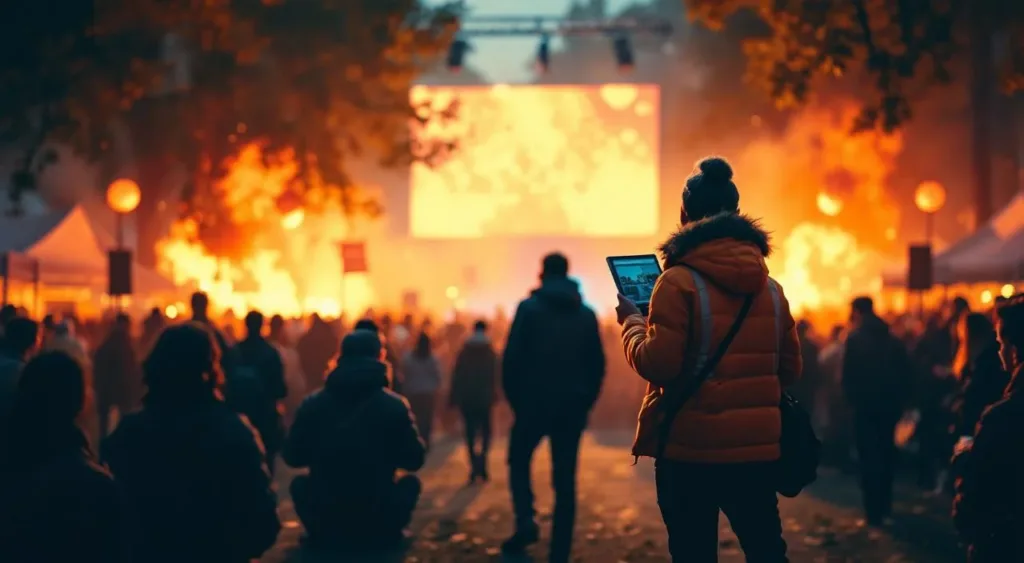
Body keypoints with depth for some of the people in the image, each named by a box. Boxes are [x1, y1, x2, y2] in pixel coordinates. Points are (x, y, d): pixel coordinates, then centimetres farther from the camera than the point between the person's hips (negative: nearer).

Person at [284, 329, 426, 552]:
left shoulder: (311, 403, -2)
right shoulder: (395, 404, -5)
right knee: (411, 482, 26)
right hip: (379, 529, -1)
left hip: (326, 528, 1)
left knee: (299, 483, 30)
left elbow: (293, 457, 8)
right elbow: (414, 460, 3)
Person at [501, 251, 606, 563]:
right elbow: (597, 363, 6)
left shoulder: (529, 308, -3)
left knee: (519, 459, 19)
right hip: (572, 406, 3)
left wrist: (514, 397, 2)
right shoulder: (587, 314, 8)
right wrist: (585, 401, 12)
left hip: (535, 402, -3)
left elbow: (512, 358, -8)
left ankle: (525, 520, -2)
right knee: (565, 479, 6)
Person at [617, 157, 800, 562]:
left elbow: (658, 365, -15)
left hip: (690, 447, -4)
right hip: (757, 445, 4)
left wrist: (631, 323, 2)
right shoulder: (771, 288, 8)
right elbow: (790, 370, 12)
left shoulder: (679, 281, -10)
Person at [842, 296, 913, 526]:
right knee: (886, 453, 19)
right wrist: (900, 399, 11)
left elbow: (849, 375, -14)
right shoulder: (892, 340, 8)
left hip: (866, 405, -5)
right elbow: (907, 372, 6)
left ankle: (874, 511, -4)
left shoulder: (855, 339, -8)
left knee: (869, 456, -1)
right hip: (890, 404, 5)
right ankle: (884, 506, 27)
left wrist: (851, 400, -2)